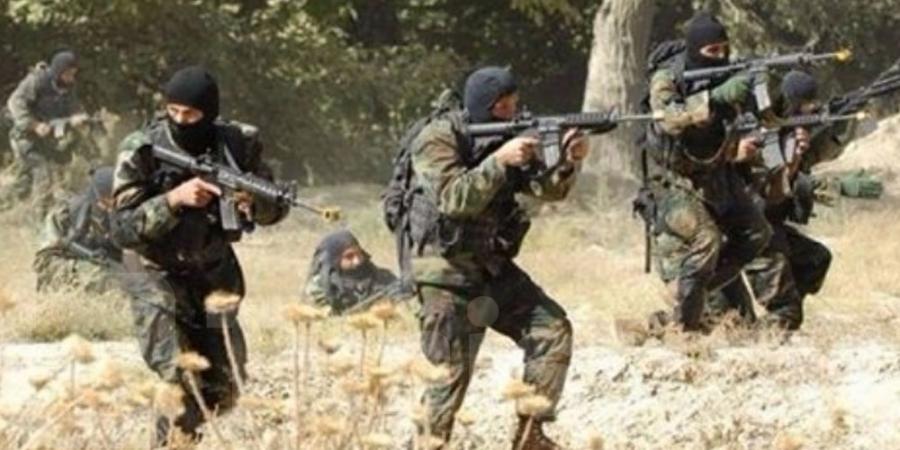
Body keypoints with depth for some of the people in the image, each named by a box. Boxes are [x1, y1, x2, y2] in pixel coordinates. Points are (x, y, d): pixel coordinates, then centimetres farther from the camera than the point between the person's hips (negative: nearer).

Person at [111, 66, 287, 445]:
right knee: (178, 388, -19)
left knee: (223, 391, 10)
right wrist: (174, 199, -30)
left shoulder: (238, 143, -7)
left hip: (216, 277, 4)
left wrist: (254, 202, -21)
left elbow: (275, 210, 3)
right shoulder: (142, 151, -16)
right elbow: (123, 229, -17)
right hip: (160, 281, -4)